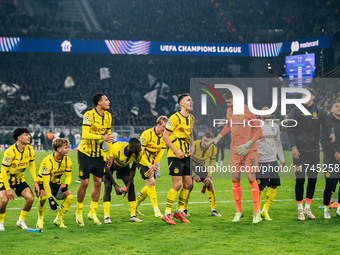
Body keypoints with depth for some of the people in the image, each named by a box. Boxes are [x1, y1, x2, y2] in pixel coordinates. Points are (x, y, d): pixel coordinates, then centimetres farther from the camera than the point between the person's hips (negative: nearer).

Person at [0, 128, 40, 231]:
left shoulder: (30, 150, -8)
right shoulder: (10, 152, -27)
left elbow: (32, 165, 7)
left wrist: (35, 181, -1)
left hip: (19, 179, 5)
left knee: (30, 198, -12)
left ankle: (21, 221, 8)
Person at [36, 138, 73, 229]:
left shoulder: (67, 160, -11)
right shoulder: (47, 161, -28)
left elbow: (68, 176, -2)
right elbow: (46, 181, -29)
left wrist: (66, 185, -27)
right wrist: (51, 199, -34)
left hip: (56, 184, 5)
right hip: (42, 183, -5)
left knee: (69, 196, -18)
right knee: (43, 197, -36)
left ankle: (58, 220, -1)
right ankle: (40, 220, -11)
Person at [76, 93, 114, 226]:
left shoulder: (108, 116, 5)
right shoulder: (89, 115, -16)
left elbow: (108, 135, 15)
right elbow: (85, 134, -24)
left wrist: (110, 155, 14)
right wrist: (102, 137, -34)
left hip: (99, 154, 6)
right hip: (85, 152, -6)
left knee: (98, 182, 3)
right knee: (84, 183, -5)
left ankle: (92, 213, 14)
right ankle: (79, 212, 12)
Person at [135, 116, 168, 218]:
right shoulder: (147, 134, -21)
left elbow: (160, 152, 1)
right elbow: (139, 152, -21)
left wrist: (154, 166, -13)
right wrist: (149, 165, -29)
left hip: (152, 163, 7)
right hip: (142, 161, -7)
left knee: (150, 186, 7)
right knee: (151, 182, -19)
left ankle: (135, 206, 25)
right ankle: (156, 210, -17)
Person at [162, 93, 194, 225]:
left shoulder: (191, 118, 12)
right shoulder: (175, 118, -12)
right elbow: (165, 136, -12)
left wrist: (192, 147, 7)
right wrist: (176, 151, -16)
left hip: (186, 155, 8)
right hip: (175, 155, -8)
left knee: (188, 184, 6)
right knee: (178, 184, -12)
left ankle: (179, 211, 21)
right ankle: (167, 214, -3)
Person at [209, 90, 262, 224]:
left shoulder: (248, 111, -8)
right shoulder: (229, 112, 10)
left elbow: (259, 131, -6)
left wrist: (247, 145, -15)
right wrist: (218, 137, 22)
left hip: (249, 149, -5)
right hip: (235, 150, 5)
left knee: (251, 178, -9)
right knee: (235, 179, 1)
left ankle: (256, 212, -1)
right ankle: (238, 211, 12)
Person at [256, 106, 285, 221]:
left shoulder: (275, 126, 13)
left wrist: (282, 160, 16)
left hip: (273, 160, 5)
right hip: (260, 161, -5)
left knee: (274, 185, 0)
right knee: (260, 187, -6)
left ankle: (265, 210, 14)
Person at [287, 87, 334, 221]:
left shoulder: (319, 111, 8)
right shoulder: (296, 110, 0)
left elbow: (327, 125, 8)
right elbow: (290, 129, -1)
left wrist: (331, 133, -16)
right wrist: (293, 147, -9)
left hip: (314, 150, 3)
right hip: (299, 150, -3)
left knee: (313, 179, 6)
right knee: (300, 180, -5)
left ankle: (308, 208, 20)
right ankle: (300, 209, 7)